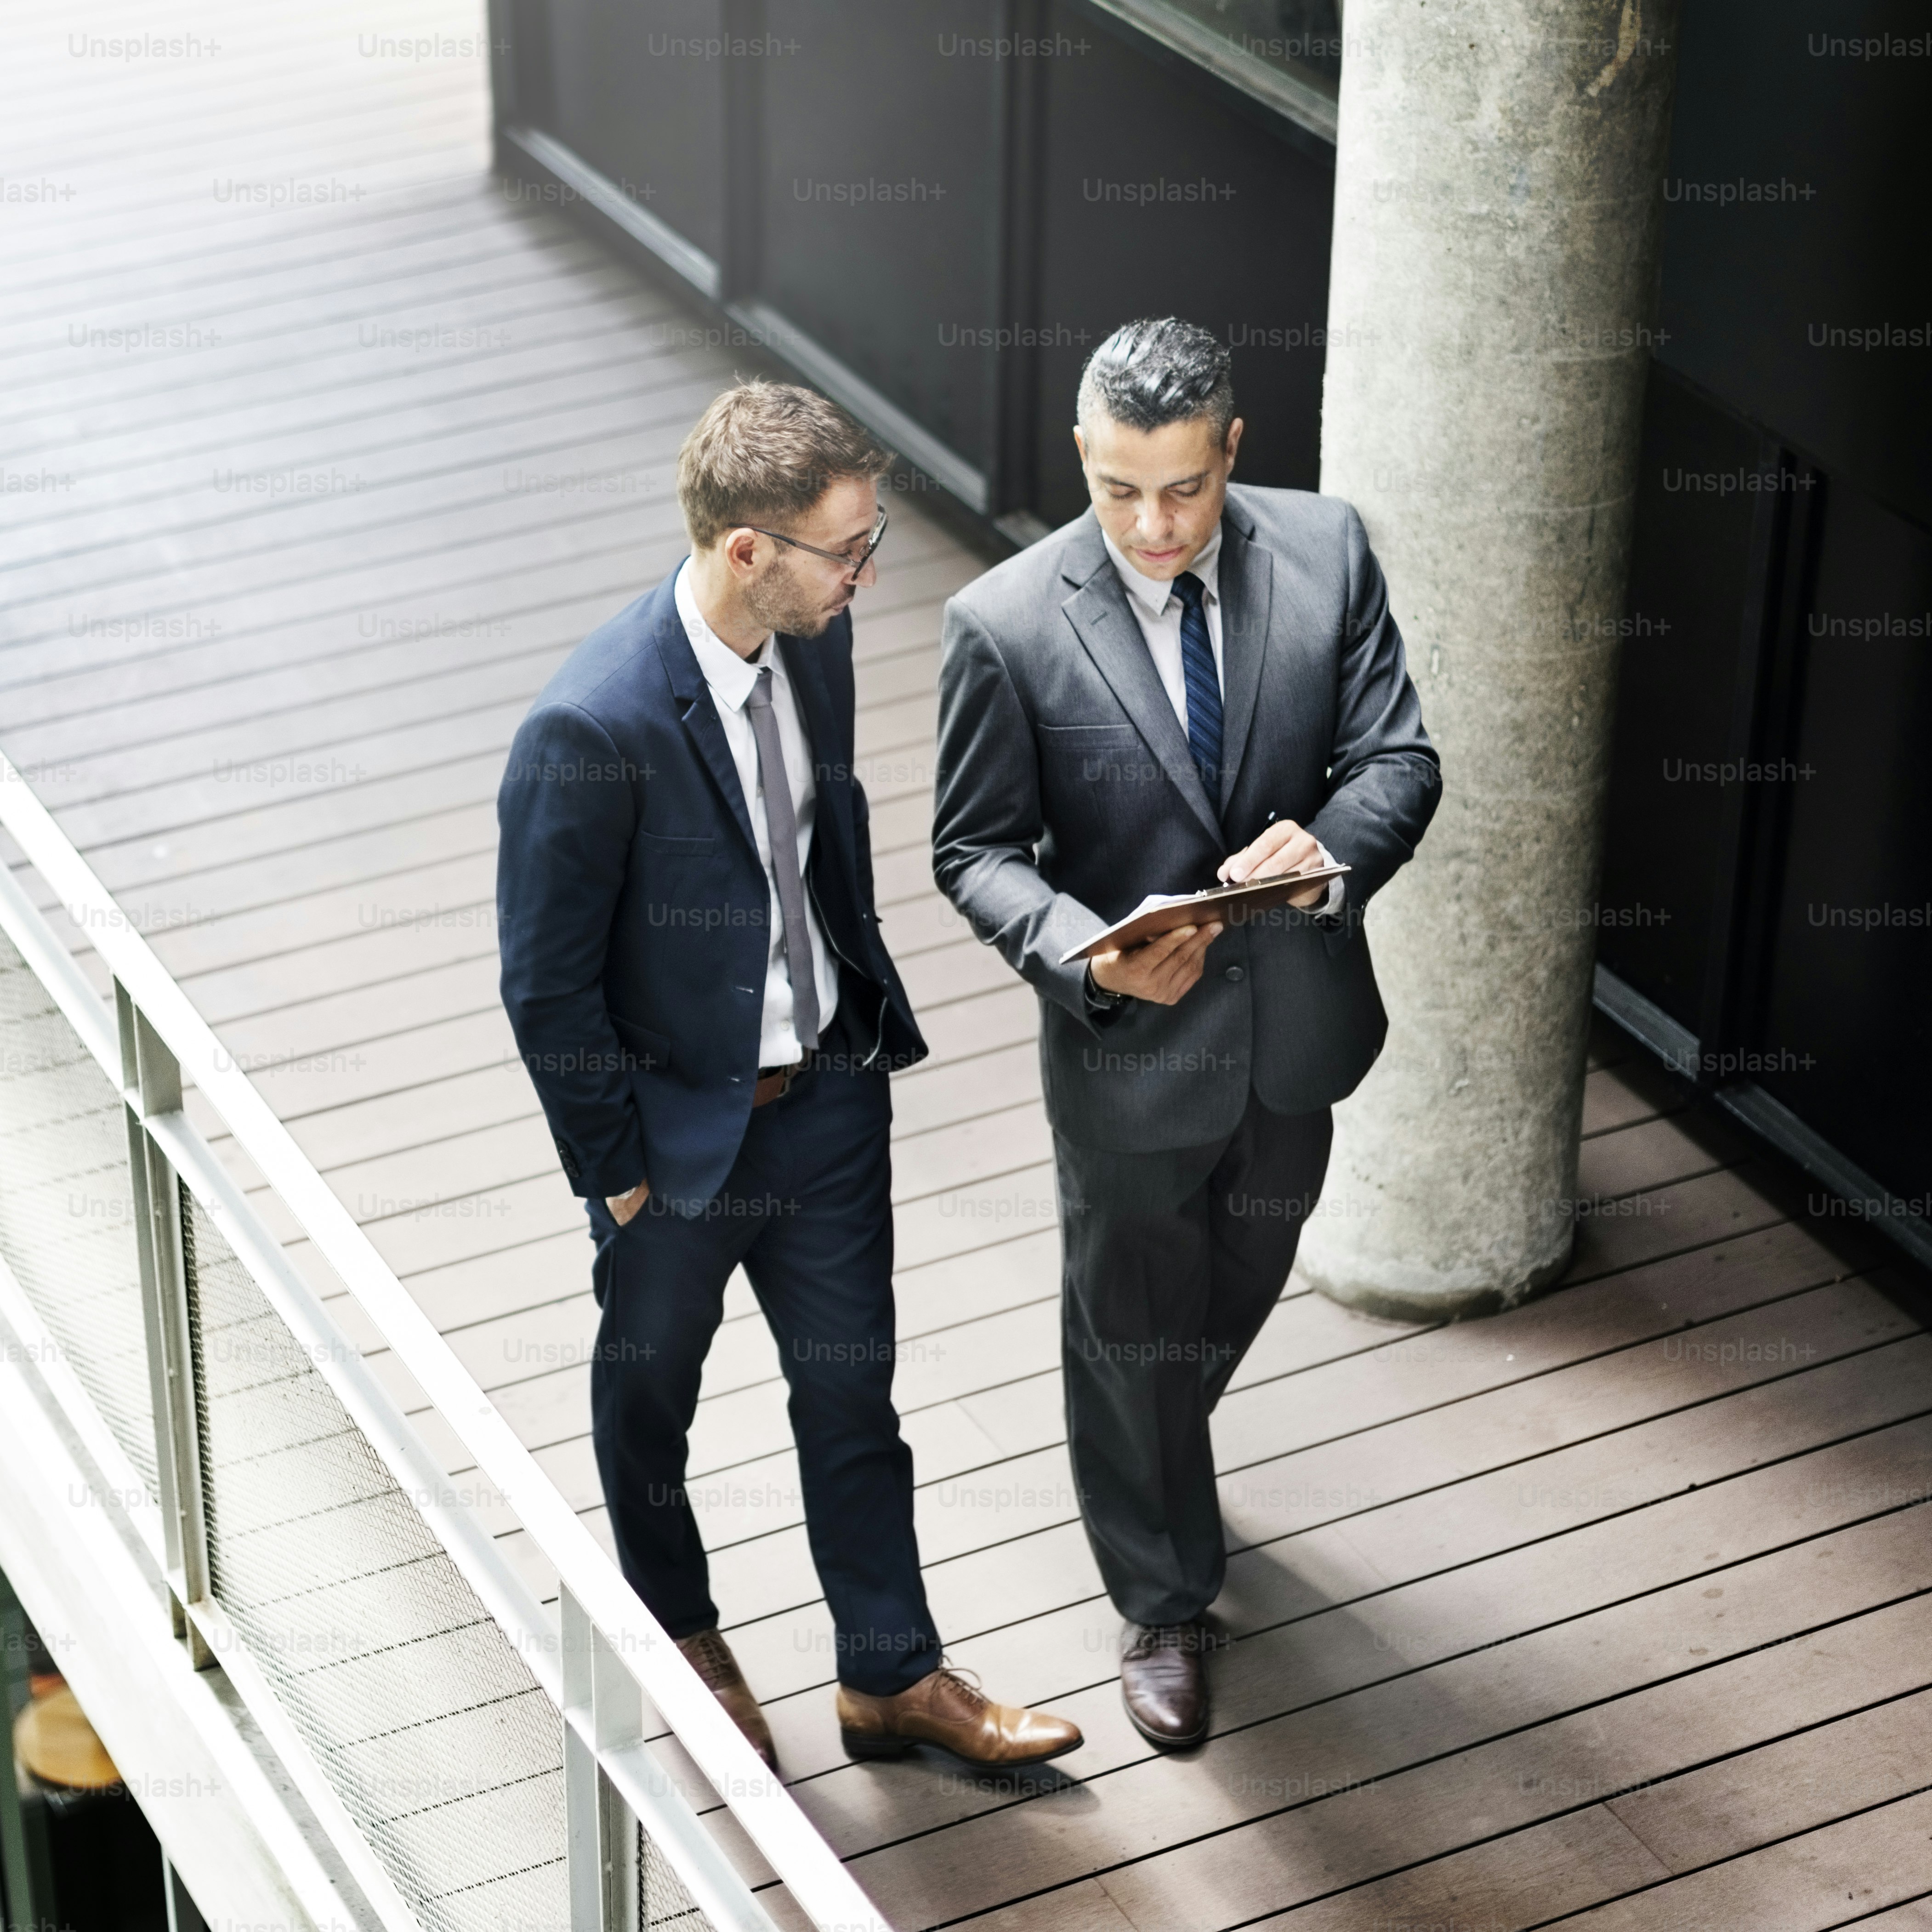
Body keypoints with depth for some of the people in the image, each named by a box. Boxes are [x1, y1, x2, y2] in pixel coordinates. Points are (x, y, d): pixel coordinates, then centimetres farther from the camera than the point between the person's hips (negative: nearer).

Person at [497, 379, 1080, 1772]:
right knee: (650, 1391, 20)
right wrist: (614, 1166, -12)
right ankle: (677, 1629, 46)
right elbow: (548, 983, -21)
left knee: (852, 1387, 17)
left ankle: (892, 1677, 33)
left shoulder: (815, 633, -10)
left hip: (830, 1093, 5)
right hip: (679, 1124, -5)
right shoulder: (593, 728, -31)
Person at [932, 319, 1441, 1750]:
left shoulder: (1327, 551, -12)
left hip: (1295, 1021, 4)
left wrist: (1336, 848, -31)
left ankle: (1158, 1452, 61)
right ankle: (1166, 1604, 38)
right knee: (1132, 1334, 15)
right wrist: (1086, 955, -30)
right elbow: (977, 850, -11)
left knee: (1242, 1283, 28)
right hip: (1131, 1044, -4)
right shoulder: (1007, 626, -20)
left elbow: (1399, 756, -8)